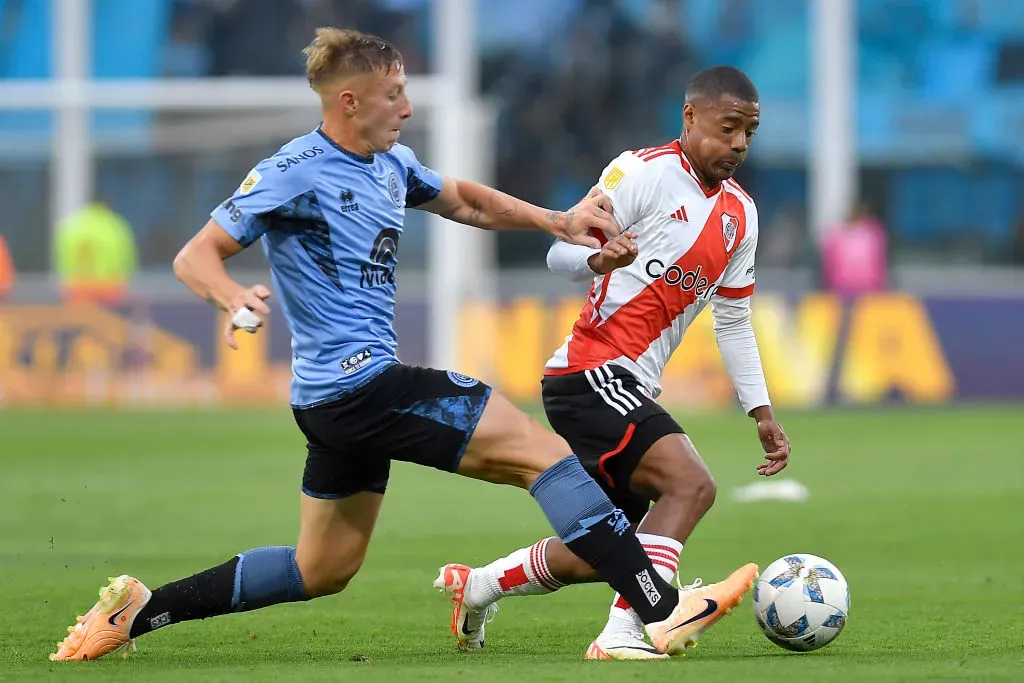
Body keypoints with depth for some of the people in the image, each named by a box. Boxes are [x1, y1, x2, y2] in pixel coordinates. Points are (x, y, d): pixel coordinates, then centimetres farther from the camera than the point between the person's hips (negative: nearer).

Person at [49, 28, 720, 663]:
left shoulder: (391, 165, 13)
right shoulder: (294, 173, -12)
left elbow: (463, 201, 31)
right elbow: (195, 258, -13)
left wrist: (555, 220, 17)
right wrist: (237, 299, -35)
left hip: (340, 398, 10)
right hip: (360, 381, -10)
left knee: (323, 570, 19)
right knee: (543, 450, -14)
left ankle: (134, 612, 21)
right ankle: (662, 612, -20)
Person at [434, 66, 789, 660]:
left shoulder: (741, 214, 15)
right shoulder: (644, 172, -8)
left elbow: (734, 320, 22)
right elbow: (561, 252, -9)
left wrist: (762, 412, 16)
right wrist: (599, 259, -32)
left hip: (632, 390, 9)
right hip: (592, 371, -9)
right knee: (691, 482, -28)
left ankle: (475, 587, 32)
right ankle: (627, 631, -34)